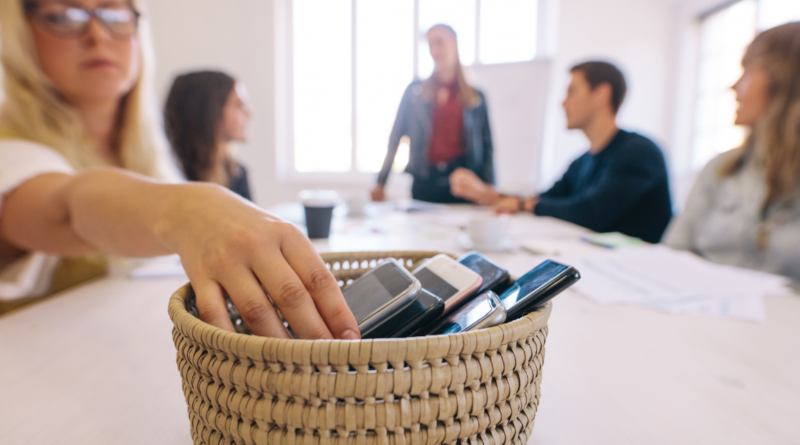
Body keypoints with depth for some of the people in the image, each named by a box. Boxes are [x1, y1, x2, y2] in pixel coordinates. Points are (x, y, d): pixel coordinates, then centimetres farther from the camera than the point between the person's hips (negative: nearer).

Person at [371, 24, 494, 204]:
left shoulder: (475, 98, 8)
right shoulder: (415, 91, 8)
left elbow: (486, 148, 6)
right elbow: (395, 138, 6)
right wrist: (380, 184, 0)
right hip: (424, 183, 0)